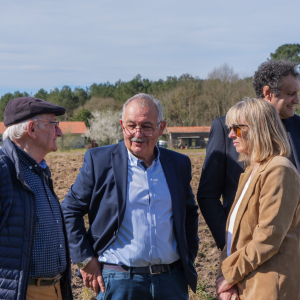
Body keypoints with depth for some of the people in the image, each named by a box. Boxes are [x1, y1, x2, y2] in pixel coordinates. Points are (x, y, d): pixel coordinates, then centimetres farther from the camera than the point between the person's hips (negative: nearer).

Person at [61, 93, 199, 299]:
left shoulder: (179, 164, 8)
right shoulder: (99, 160, -2)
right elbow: (70, 210, 1)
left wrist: (189, 257, 12)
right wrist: (85, 260, -4)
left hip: (172, 281, 3)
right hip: (119, 282, -3)